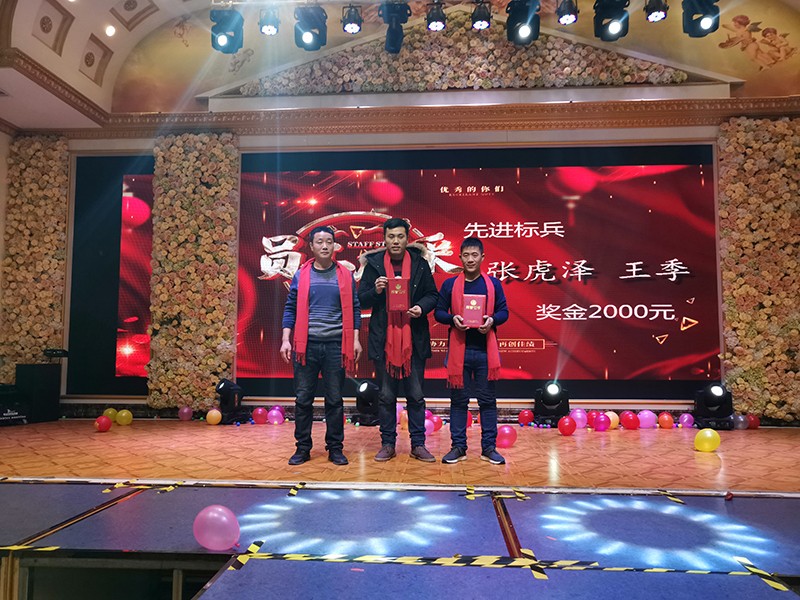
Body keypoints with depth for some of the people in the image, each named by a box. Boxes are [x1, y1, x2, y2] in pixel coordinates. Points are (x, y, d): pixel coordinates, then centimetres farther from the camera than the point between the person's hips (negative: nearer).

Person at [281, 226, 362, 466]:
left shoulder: (345, 275, 6)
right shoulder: (301, 275, 6)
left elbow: (354, 309, 8)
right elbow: (290, 309, 8)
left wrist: (355, 339, 1)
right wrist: (286, 339, -1)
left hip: (336, 345, 0)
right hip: (306, 344, 0)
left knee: (335, 399, 6)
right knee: (303, 399, 5)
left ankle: (335, 448, 17)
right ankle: (303, 447, 16)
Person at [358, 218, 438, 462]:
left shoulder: (419, 263, 4)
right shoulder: (373, 263, 2)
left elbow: (432, 295, 7)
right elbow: (361, 300, 3)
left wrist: (421, 307, -12)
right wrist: (375, 291, -16)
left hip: (414, 340, 0)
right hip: (384, 340, 0)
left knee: (416, 396, 7)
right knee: (386, 396, 9)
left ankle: (418, 444, 18)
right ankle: (387, 444, 20)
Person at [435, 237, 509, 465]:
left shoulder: (493, 284, 7)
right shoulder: (450, 284, 5)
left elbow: (503, 311, 7)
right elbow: (438, 312, 6)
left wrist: (492, 320, -13)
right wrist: (452, 319, -14)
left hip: (485, 351, 1)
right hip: (459, 350, 0)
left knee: (488, 400, 6)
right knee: (458, 400, 6)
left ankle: (489, 448, 16)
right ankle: (458, 447, 16)